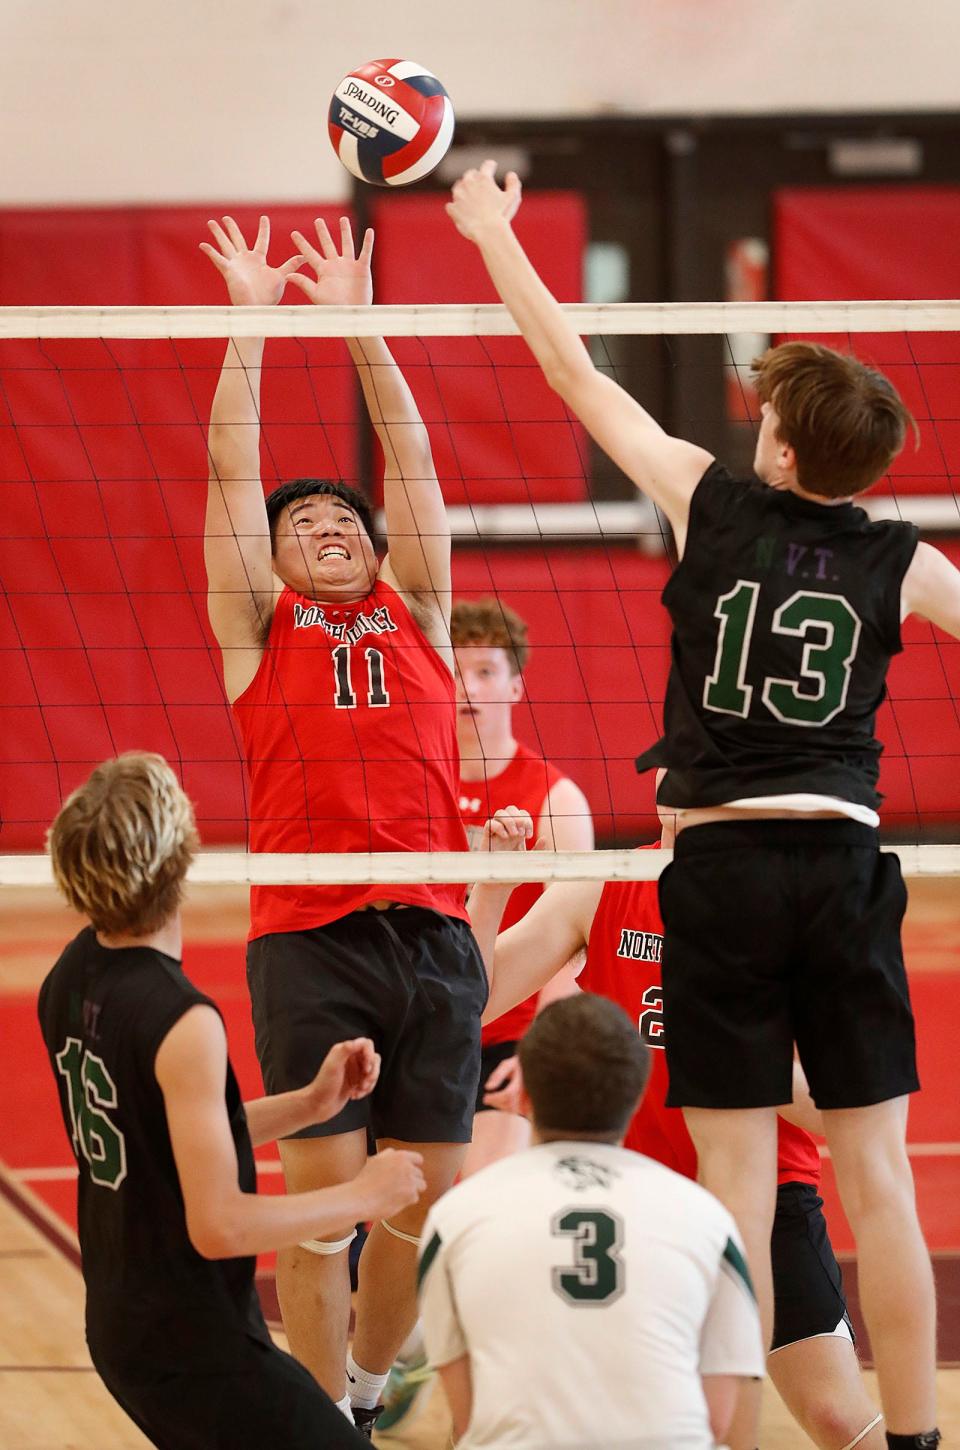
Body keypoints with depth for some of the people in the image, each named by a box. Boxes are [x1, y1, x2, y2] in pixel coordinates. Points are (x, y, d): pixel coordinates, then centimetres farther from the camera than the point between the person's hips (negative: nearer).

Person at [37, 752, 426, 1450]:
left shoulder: (71, 979, 2)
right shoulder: (182, 1022, -24)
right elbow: (219, 1226, -23)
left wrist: (308, 1104, 7)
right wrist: (366, 1195, -11)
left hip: (122, 1331, 9)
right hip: (198, 1351, -9)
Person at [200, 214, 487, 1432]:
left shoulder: (417, 616, 18)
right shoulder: (259, 628, 13)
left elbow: (410, 456, 16)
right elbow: (233, 470, 10)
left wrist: (356, 322, 15)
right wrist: (252, 320, 9)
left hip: (433, 933, 3)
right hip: (308, 939, -3)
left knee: (424, 1198, 7)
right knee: (321, 1193, -4)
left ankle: (370, 1379, 29)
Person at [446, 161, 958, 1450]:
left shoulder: (710, 503, -1)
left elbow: (575, 376, 8)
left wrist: (495, 233, 19)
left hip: (721, 864, -2)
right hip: (848, 866, 2)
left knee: (739, 1182, -1)